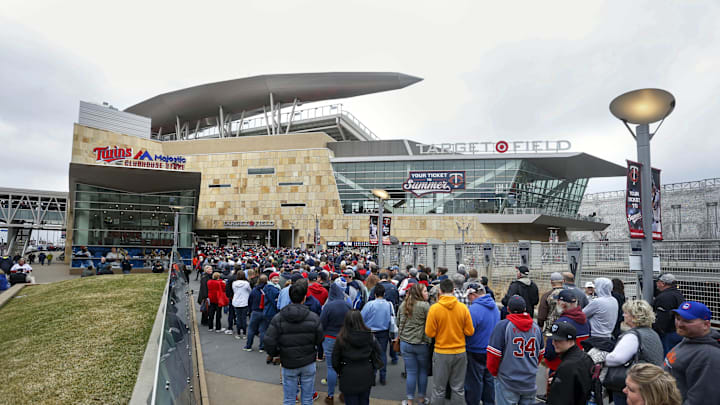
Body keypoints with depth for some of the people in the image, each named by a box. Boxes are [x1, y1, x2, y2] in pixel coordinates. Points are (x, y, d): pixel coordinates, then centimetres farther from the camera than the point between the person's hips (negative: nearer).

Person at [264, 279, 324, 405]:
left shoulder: (278, 318, -15)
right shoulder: (314, 317, -14)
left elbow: (269, 342, -16)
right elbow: (319, 340, -7)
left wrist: (275, 354, 4)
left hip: (288, 365, 0)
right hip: (309, 364, 0)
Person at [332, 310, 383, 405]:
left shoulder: (341, 338, -15)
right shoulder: (369, 335, -9)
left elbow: (335, 359, -5)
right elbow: (377, 353, 2)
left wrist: (339, 372, 12)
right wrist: (373, 369, 15)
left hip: (349, 377, -2)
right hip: (366, 376, 3)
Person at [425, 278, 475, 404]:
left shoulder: (434, 308, -14)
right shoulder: (463, 307, -9)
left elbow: (429, 333, -11)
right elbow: (470, 332, -4)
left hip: (441, 353, -2)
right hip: (460, 352, 2)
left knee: (439, 389, 11)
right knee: (458, 388, 16)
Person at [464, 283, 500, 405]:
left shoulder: (474, 309, -25)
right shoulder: (495, 306, 2)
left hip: (476, 352, -8)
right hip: (491, 351, 8)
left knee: (474, 382, 7)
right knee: (489, 379, 20)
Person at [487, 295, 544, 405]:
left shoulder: (502, 326, -15)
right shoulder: (536, 327, 2)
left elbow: (493, 355, -14)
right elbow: (540, 354, 14)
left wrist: (495, 373, 4)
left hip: (507, 384, -4)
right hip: (530, 382, 5)